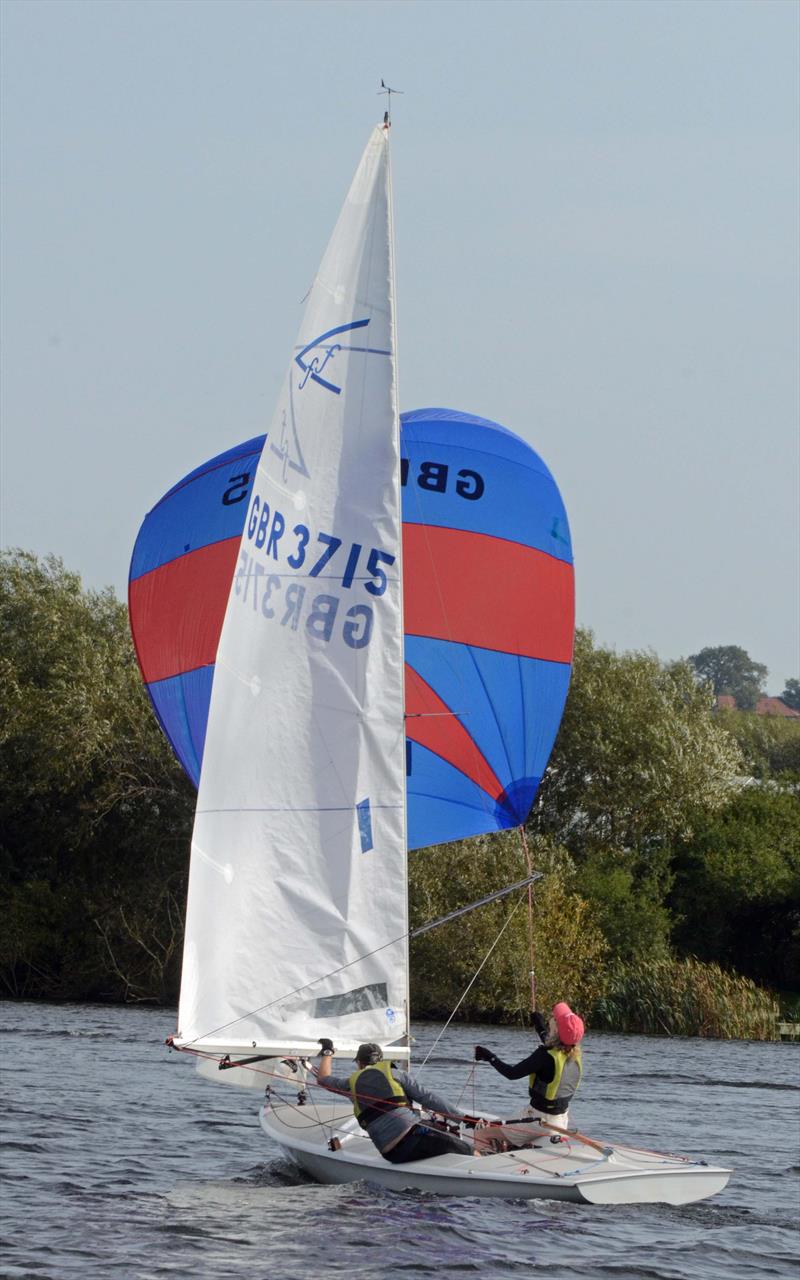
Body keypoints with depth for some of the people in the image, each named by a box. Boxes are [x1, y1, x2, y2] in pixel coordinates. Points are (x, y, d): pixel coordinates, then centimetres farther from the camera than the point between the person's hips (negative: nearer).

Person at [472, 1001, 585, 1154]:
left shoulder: (546, 1055, -25)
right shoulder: (574, 1054, -2)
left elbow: (512, 1073, -21)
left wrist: (490, 1057, -7)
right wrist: (541, 1029, 37)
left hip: (540, 1121, -8)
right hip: (562, 1120, 8)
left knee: (481, 1137, -2)